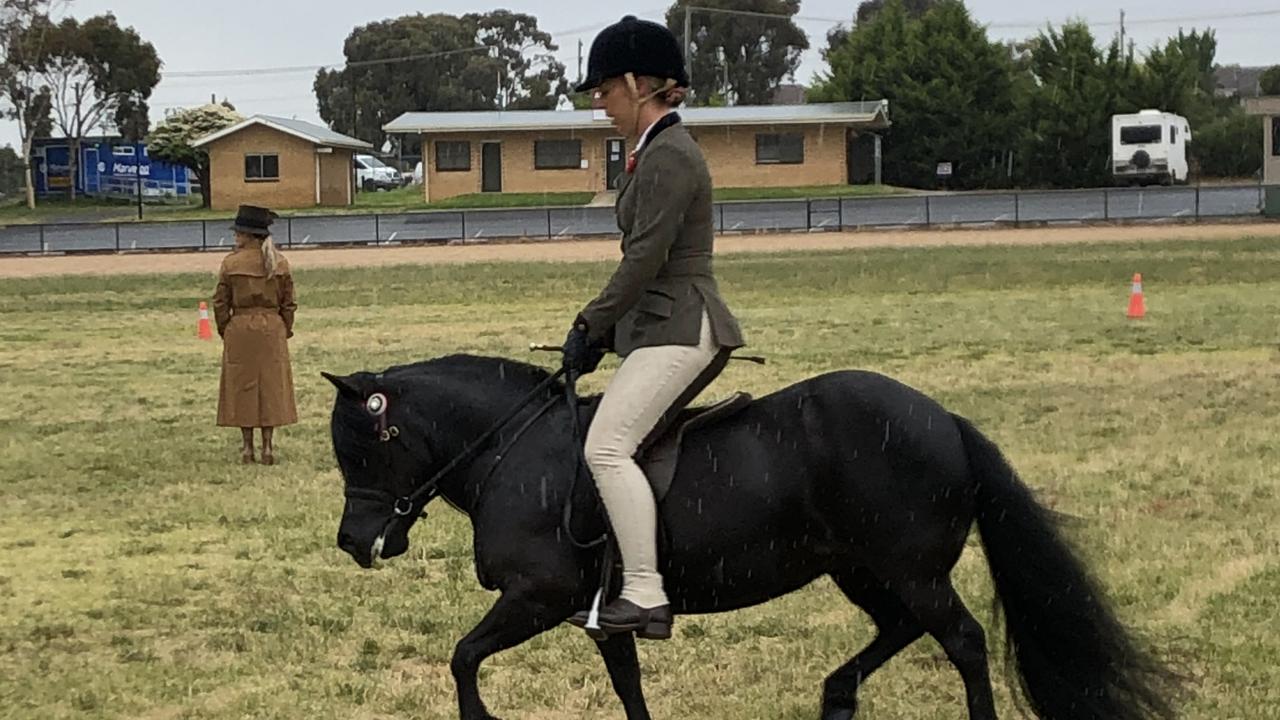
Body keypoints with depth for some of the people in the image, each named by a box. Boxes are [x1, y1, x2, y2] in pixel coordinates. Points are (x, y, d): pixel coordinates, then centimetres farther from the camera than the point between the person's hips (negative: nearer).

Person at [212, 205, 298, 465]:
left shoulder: (231, 263, -7)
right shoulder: (280, 263, 0)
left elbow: (220, 302, -3)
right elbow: (289, 303, 4)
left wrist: (224, 330, 9)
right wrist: (285, 331, 15)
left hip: (241, 329, -2)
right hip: (272, 328, 2)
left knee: (243, 386, 6)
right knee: (271, 385, 8)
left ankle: (247, 448, 7)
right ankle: (268, 446, 7)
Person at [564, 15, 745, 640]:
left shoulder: (668, 157, -13)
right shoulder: (654, 152, 19)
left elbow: (645, 259, -18)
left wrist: (590, 327, -11)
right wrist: (599, 330, 14)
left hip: (679, 330, -11)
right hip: (664, 329, 11)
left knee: (607, 446, -22)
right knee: (618, 446, 14)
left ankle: (646, 596, -27)